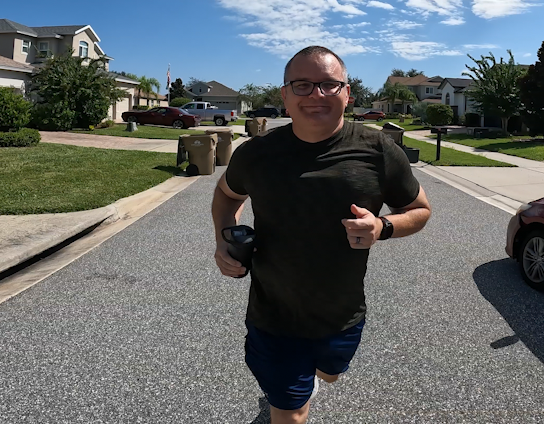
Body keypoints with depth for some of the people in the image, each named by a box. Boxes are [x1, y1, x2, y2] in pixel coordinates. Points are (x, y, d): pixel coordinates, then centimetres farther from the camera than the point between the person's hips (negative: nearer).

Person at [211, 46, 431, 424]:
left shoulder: (379, 152, -14)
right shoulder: (256, 154, -12)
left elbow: (420, 210, -1)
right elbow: (227, 192, 9)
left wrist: (382, 228, -23)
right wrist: (224, 238, -10)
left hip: (344, 319, 3)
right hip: (273, 319, -2)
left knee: (329, 375, 33)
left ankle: (307, 376, 69)